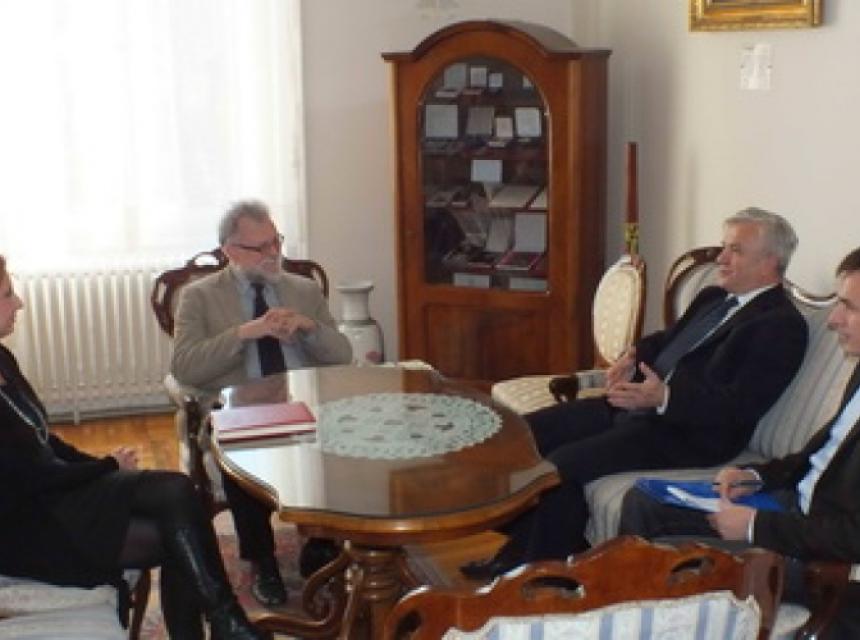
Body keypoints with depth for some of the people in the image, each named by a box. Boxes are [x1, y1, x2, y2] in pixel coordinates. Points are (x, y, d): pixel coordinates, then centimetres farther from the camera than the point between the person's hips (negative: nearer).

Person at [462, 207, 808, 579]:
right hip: (636, 403, 10)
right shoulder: (713, 298, 17)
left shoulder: (782, 325, -10)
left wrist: (664, 397, -28)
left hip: (687, 432, -9)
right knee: (527, 432, 0)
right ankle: (519, 548, 11)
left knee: (562, 464, -24)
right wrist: (634, 355, 6)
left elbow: (739, 408, -18)